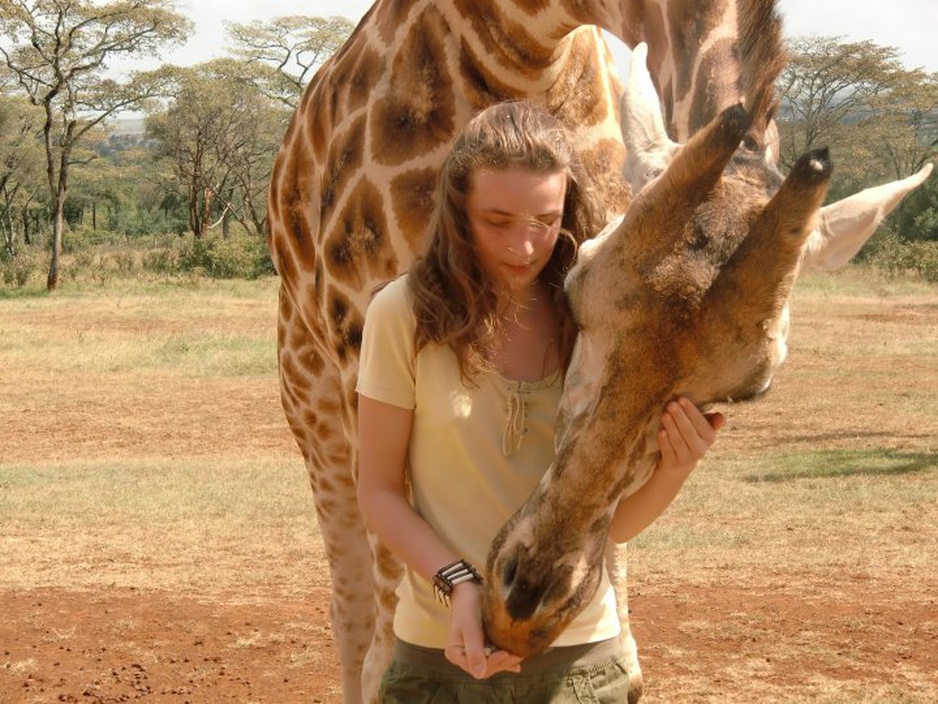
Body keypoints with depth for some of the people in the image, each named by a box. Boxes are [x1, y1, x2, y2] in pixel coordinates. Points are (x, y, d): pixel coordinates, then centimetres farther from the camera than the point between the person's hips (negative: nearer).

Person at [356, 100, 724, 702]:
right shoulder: (405, 314, -9)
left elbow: (615, 521, 2)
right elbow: (380, 492, -4)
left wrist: (676, 466, -17)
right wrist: (459, 584, -18)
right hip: (447, 653, -1)